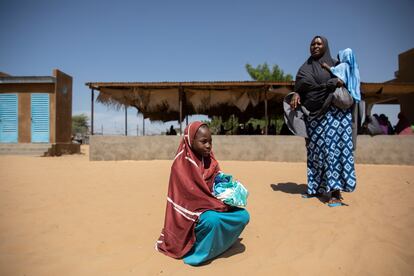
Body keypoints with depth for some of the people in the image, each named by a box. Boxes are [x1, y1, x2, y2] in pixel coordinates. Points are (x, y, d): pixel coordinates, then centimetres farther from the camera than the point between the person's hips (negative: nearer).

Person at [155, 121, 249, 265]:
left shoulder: (210, 161, 3)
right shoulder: (181, 164, -17)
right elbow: (192, 194, -21)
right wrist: (220, 205, -20)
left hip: (212, 206, 7)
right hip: (190, 210, -7)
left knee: (243, 216, -8)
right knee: (212, 220, -36)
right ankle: (199, 253, -8)